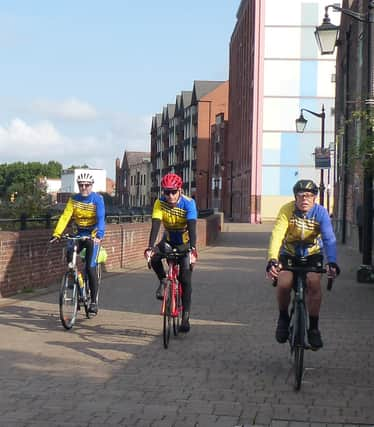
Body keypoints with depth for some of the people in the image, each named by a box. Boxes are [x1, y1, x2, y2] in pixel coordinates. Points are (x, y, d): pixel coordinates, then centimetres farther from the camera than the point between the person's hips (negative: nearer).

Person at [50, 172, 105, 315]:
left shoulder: (97, 199, -12)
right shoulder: (74, 199, -2)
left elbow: (101, 219, -24)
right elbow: (65, 216, -12)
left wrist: (99, 235, -41)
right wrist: (56, 233, -26)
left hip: (93, 235, -3)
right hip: (78, 234, 3)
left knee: (90, 267, -12)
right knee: (70, 254, -24)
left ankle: (94, 301, -1)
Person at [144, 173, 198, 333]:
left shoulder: (188, 203, -26)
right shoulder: (160, 203, -20)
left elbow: (192, 227, -37)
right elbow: (155, 226, -29)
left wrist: (192, 249, -50)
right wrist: (150, 247, -43)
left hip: (185, 243, -2)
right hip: (168, 240, 3)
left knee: (185, 279, -12)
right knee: (154, 257, -29)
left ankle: (185, 316, -5)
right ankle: (163, 281, -1)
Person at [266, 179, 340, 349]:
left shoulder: (320, 212, -21)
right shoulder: (287, 210, -23)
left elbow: (329, 239, -31)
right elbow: (277, 235, -34)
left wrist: (331, 262, -48)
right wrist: (272, 260, -50)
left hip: (312, 254, 0)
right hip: (289, 254, 0)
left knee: (314, 283, -26)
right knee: (283, 284, -25)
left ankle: (313, 327, -10)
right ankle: (283, 318, 4)